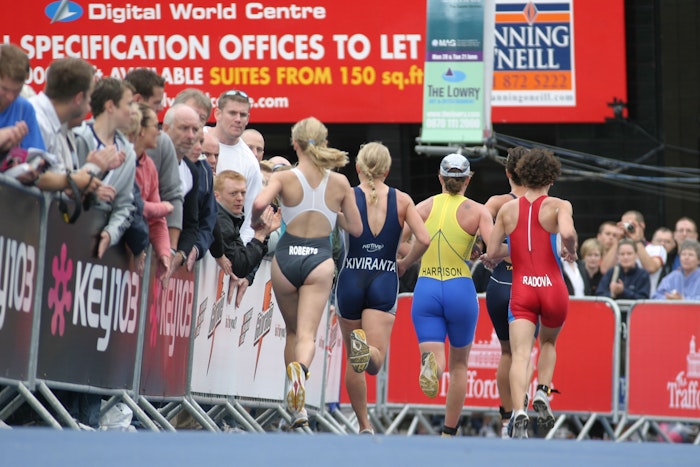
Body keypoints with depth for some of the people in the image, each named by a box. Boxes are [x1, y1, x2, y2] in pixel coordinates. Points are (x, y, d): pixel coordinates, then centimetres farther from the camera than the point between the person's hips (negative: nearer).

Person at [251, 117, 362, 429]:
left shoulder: (284, 178, -5)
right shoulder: (340, 183, 1)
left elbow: (259, 203, -23)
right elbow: (356, 229, 7)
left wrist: (255, 222, -1)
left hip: (286, 258, 0)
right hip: (319, 261, 0)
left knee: (292, 330, 19)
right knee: (307, 334, -6)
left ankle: (296, 406, 22)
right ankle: (300, 368, -41)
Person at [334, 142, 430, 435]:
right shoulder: (402, 200, 3)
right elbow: (424, 239, -6)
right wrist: (405, 264, 9)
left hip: (350, 281, 0)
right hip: (384, 283, 0)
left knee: (353, 361, 16)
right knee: (374, 363, -9)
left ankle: (364, 427, 21)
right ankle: (366, 346, -45)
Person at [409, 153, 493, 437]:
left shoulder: (423, 207, 4)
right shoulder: (477, 211, -2)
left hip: (426, 289, 1)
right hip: (460, 290, -1)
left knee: (437, 359, -4)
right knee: (459, 364, 18)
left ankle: (430, 363, -42)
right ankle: (449, 434, 23)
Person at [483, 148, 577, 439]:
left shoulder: (507, 209, 8)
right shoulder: (559, 205, -1)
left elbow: (492, 253, 9)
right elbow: (567, 233, -22)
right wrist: (570, 251, -1)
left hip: (521, 289, 1)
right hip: (552, 287, -1)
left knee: (520, 354, -8)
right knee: (548, 342, 26)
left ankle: (519, 413, -29)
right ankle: (542, 392, 6)